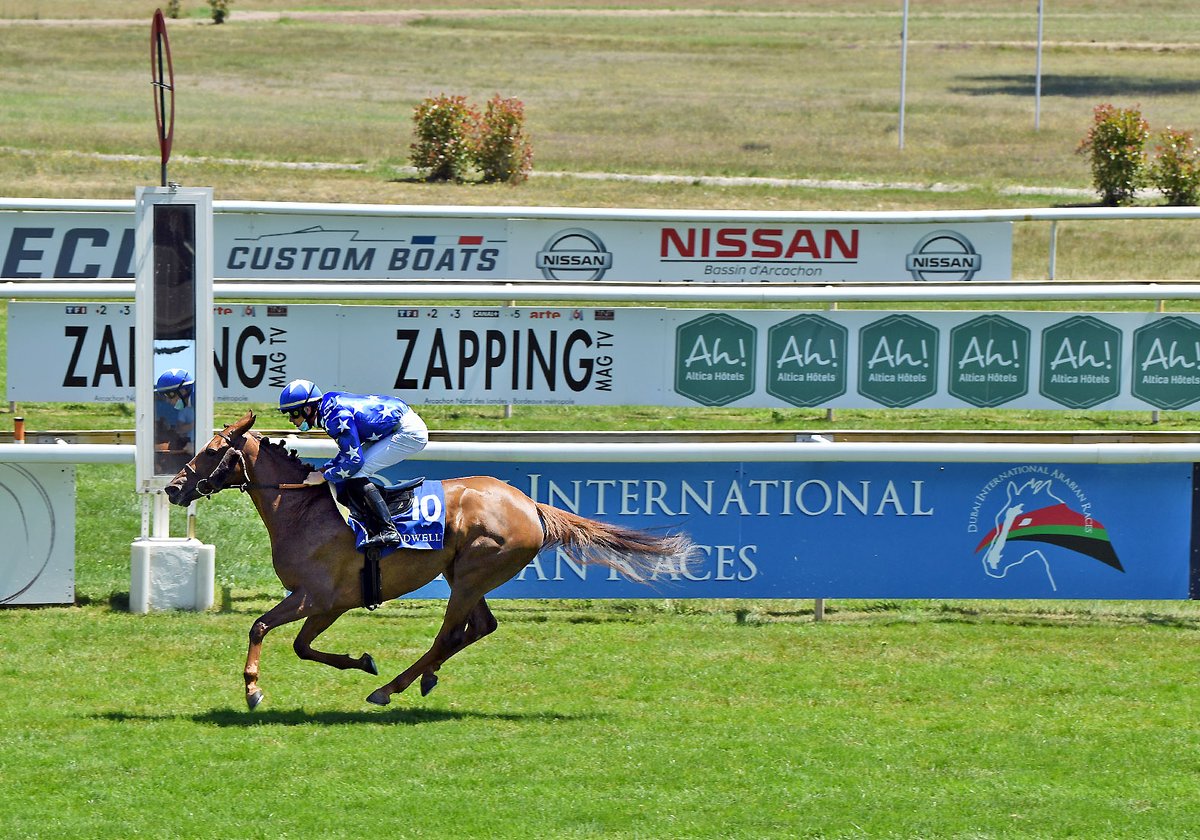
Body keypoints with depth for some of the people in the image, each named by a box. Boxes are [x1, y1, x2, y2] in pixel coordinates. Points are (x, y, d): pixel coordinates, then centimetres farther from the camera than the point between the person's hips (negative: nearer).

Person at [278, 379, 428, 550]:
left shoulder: (337, 417, -24)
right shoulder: (329, 404, 5)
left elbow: (354, 460, -23)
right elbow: (348, 450, 15)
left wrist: (323, 476, -12)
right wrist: (323, 469, 4)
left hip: (409, 432, -10)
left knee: (356, 474, -15)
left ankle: (388, 531, -18)